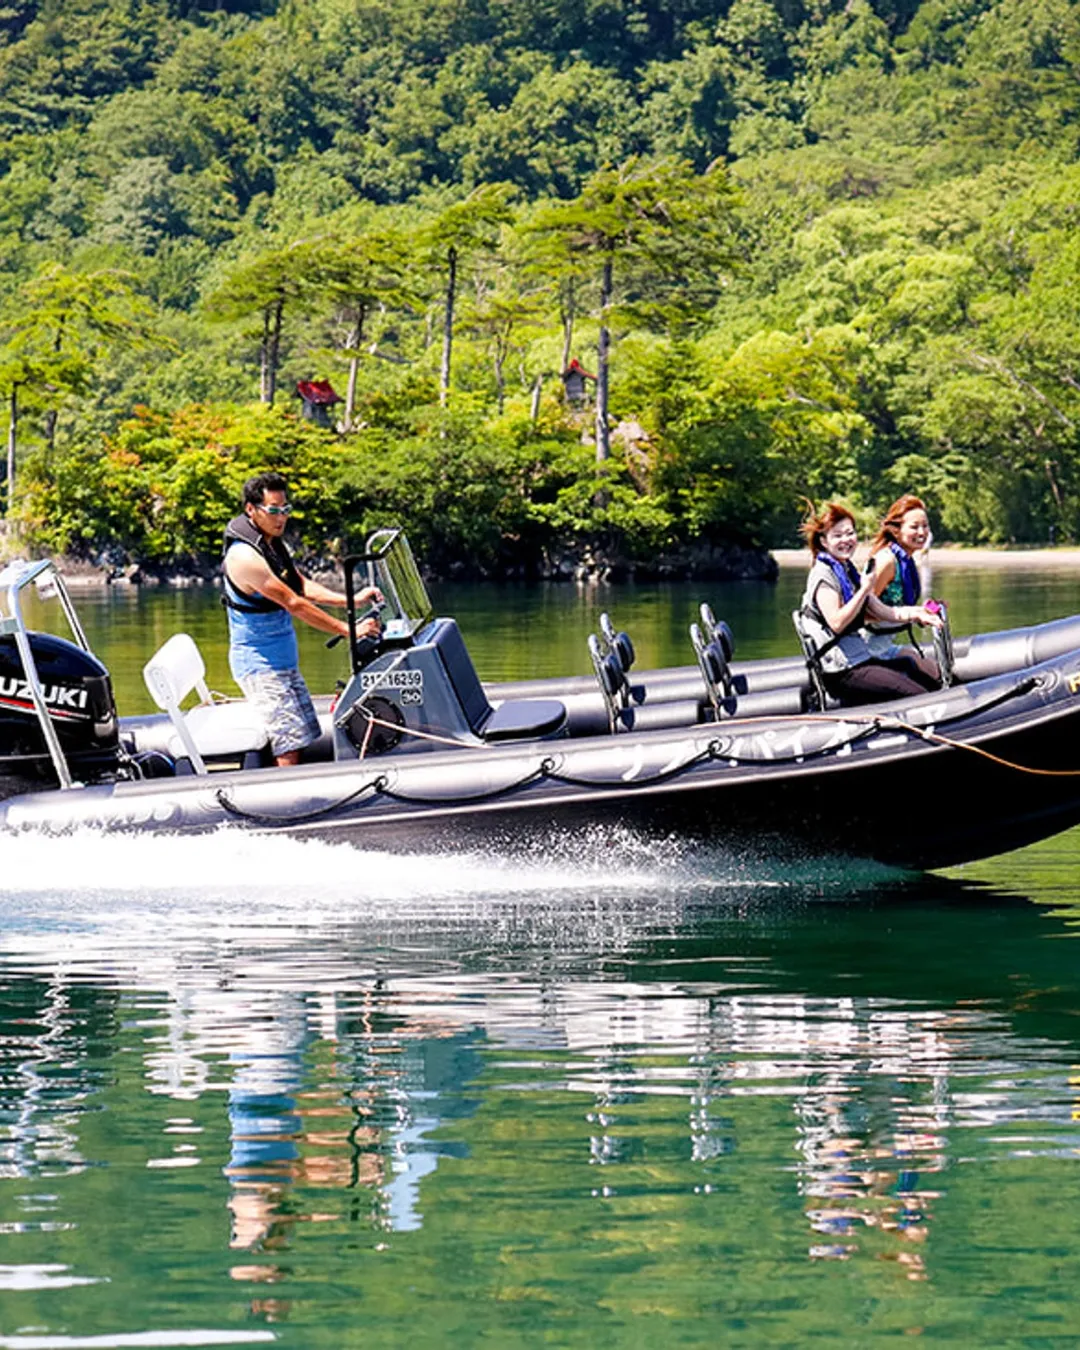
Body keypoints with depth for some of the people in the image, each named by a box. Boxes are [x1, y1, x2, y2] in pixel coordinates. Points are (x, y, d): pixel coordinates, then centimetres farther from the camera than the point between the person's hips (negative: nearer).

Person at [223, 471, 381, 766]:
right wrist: (347, 630, -20)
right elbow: (294, 604, -22)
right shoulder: (245, 556, -21)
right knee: (290, 744, -14)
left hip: (284, 661, 10)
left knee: (306, 735, 8)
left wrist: (351, 599, -4)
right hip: (260, 664, -10)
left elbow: (302, 586, 10)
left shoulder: (272, 543, 11)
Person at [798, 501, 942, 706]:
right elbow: (837, 623, -22)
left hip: (863, 657, 10)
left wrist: (914, 614, 2)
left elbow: (882, 612, 17)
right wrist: (864, 590, -19)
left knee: (933, 686, 3)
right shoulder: (823, 575, -10)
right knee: (918, 696, -21)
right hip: (843, 672, -10)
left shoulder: (848, 572, 18)